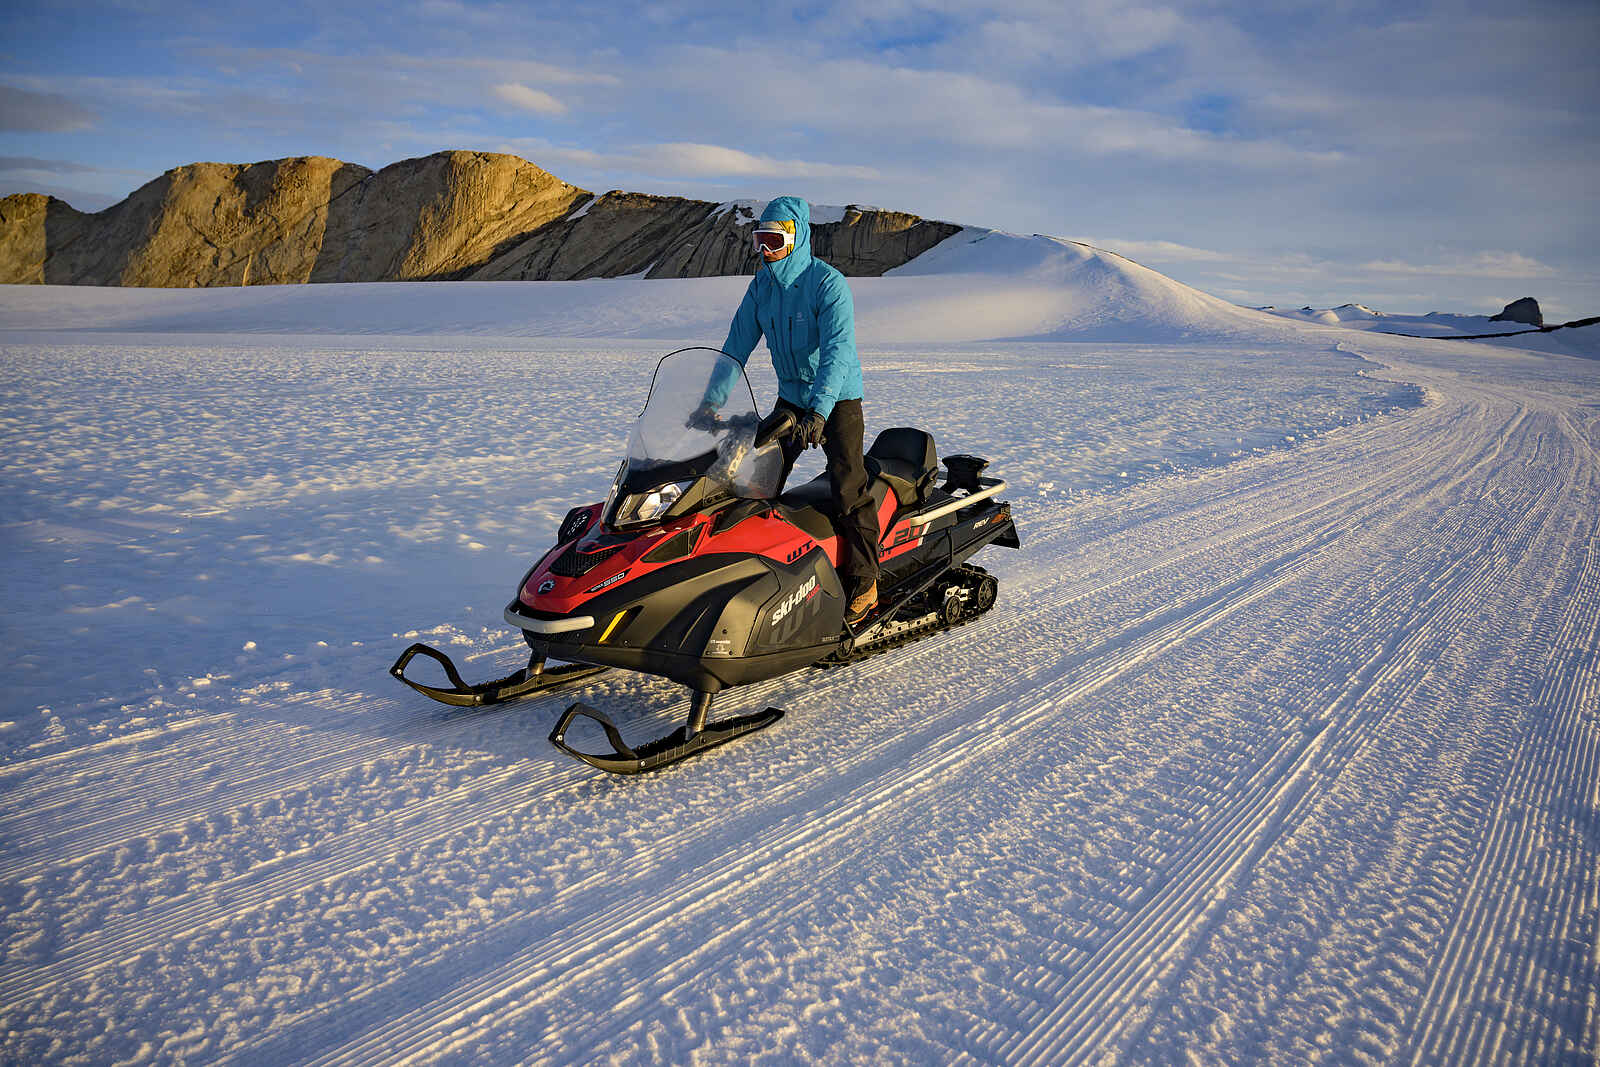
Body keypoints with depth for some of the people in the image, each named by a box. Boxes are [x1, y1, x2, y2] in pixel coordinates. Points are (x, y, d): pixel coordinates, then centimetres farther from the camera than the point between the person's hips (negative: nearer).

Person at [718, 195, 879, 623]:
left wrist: (819, 411, -39)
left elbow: (837, 351, -28)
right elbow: (738, 342, 6)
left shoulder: (828, 284, -19)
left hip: (838, 398, -6)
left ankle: (863, 582, -3)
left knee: (847, 486, -12)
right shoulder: (762, 283, 1)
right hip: (790, 396, 7)